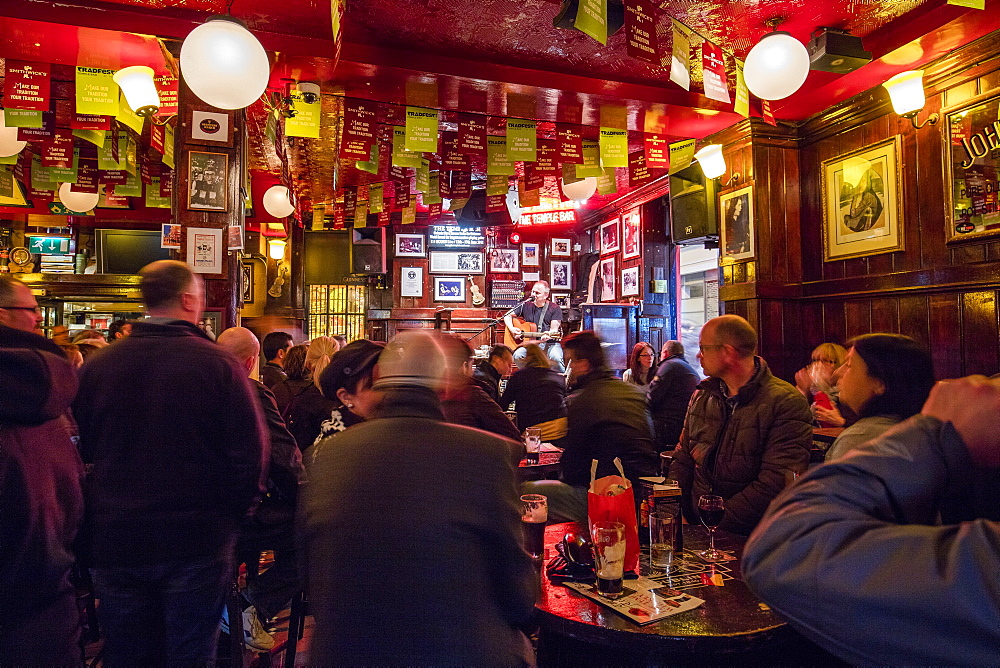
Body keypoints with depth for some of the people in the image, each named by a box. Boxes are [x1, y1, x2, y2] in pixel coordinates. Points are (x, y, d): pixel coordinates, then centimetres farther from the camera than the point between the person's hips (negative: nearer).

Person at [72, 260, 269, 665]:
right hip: (196, 543, -3)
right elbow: (251, 453, -15)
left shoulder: (96, 366, -2)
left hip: (114, 541, 4)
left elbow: (82, 451, 7)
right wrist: (235, 514, 1)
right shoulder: (218, 365, -14)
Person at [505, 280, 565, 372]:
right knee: (517, 356, -27)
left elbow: (554, 329, -5)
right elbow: (508, 316, 16)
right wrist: (512, 329, -2)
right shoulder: (525, 305, 11)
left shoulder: (555, 308, 3)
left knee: (555, 358, -35)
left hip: (550, 343, -3)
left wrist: (547, 336, -28)